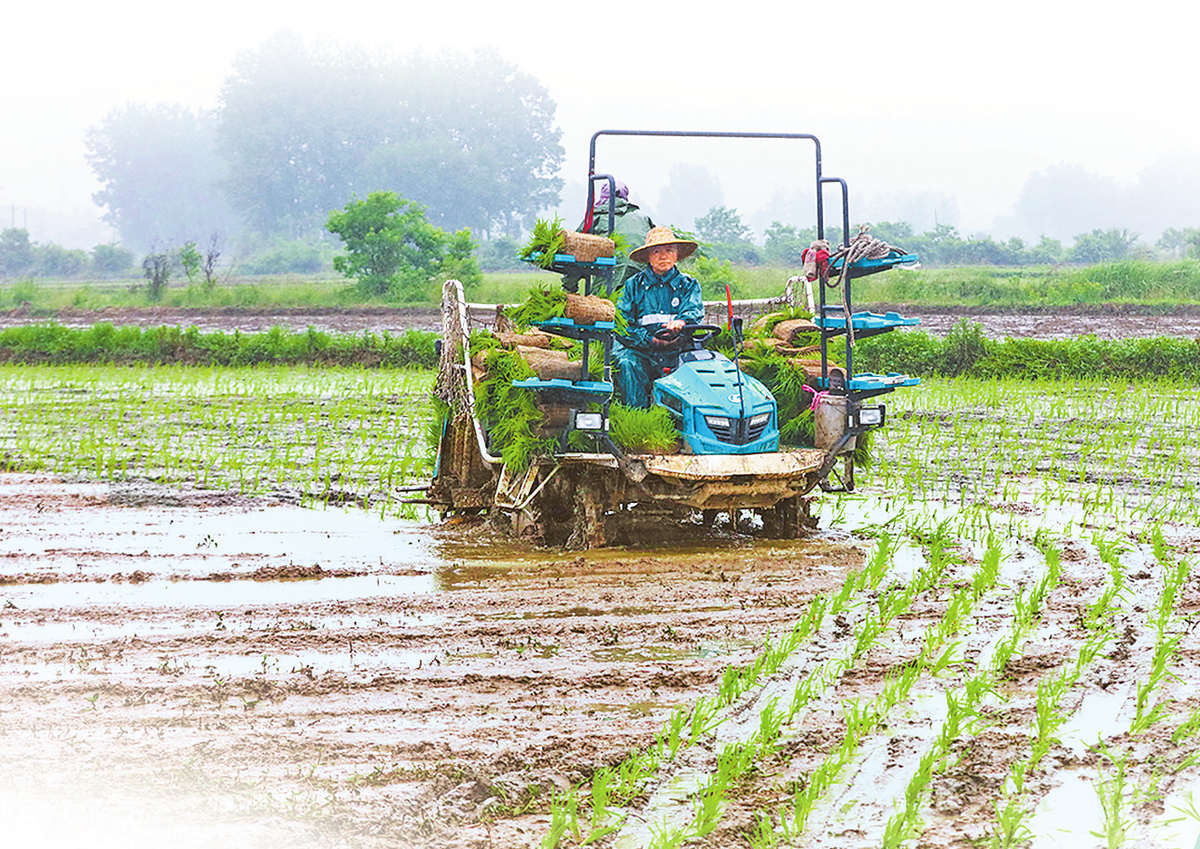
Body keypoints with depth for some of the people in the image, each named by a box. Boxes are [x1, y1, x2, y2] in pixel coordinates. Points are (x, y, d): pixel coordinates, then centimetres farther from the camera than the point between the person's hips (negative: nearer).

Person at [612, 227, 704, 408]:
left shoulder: (688, 285, 15)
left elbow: (695, 311, -4)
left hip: (677, 352, 0)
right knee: (627, 364, -32)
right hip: (640, 351, 0)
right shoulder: (633, 285, 13)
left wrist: (682, 321, -30)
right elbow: (622, 324, 3)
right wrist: (651, 339, -13)